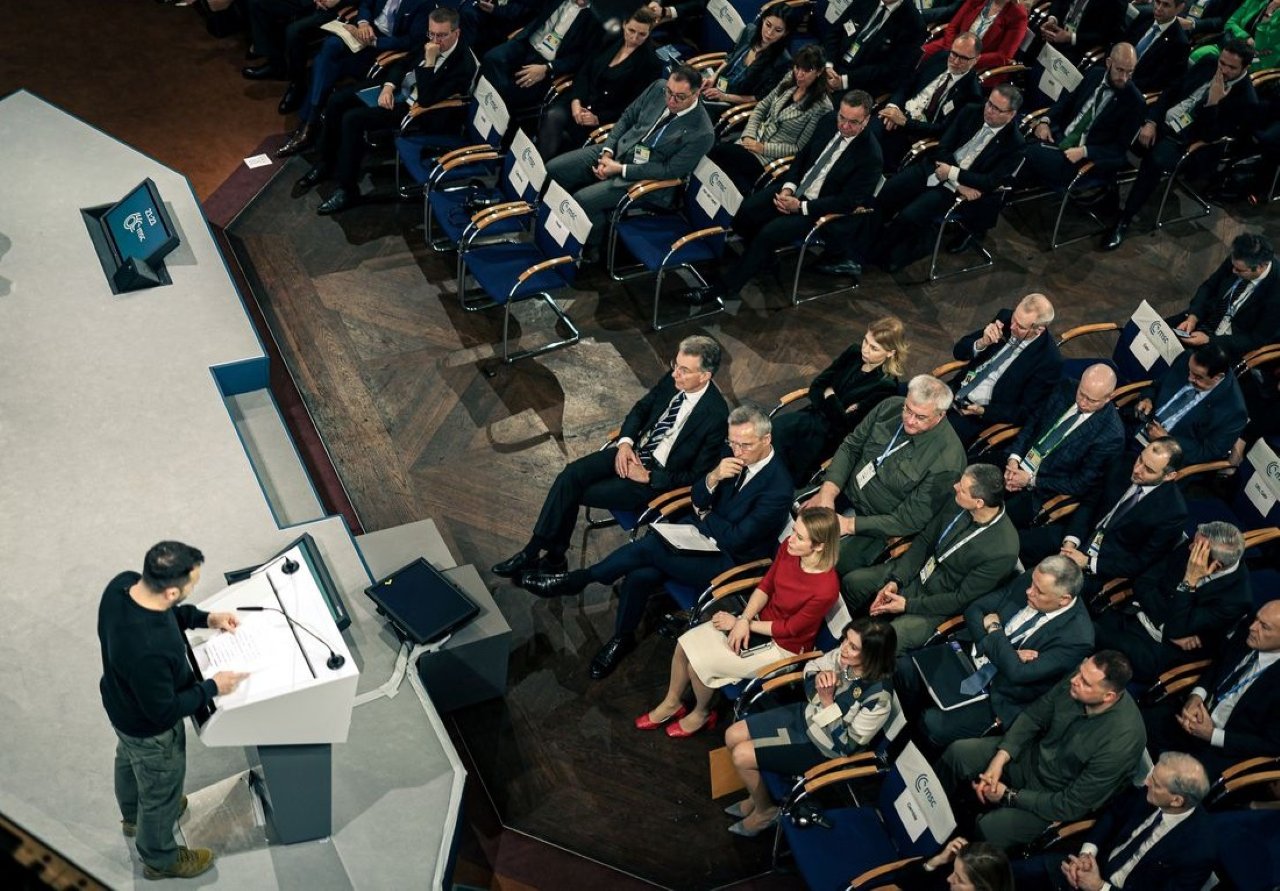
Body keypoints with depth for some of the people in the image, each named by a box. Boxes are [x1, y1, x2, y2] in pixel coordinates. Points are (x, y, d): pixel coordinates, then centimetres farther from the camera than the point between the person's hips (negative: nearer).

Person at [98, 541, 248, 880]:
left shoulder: (124, 583, -24)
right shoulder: (148, 650, -47)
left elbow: (162, 611, 0)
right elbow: (163, 711, -30)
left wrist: (205, 618, -7)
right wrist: (212, 687, -20)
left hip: (122, 704, 8)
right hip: (149, 728, -8)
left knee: (129, 762, 36)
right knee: (161, 792, 22)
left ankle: (133, 816, 67)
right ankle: (160, 859, 50)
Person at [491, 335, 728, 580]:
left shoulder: (715, 416, -25)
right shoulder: (674, 379, -6)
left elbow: (696, 476, -17)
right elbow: (641, 408, 11)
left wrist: (648, 476, -16)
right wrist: (625, 442, -5)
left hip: (655, 478, -6)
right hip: (632, 451, 6)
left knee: (576, 494, -14)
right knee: (570, 476, -15)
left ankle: (553, 555, 6)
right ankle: (536, 549, -10)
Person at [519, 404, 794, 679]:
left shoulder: (778, 487, -25)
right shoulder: (737, 455, -3)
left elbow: (736, 540, -23)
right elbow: (698, 500, 3)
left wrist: (705, 515, -6)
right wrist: (713, 477, -19)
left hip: (728, 561, -7)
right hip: (704, 530, 7)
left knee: (648, 549, -20)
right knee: (640, 576, -15)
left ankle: (575, 580, -2)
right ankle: (622, 638, 8)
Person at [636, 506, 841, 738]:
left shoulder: (826, 589, -34)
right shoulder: (789, 547, -15)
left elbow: (790, 629, -21)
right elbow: (765, 586, 0)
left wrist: (741, 623, -13)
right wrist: (745, 619, -15)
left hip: (783, 646, -6)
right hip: (761, 618, 6)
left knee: (698, 663, -12)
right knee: (686, 643, -4)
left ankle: (702, 713, 20)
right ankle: (672, 703, 21)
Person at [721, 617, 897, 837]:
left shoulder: (878, 699, -34)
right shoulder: (844, 656, -18)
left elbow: (845, 745, -24)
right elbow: (811, 667, 4)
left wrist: (827, 701, -30)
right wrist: (818, 678, -20)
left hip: (821, 747, -7)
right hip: (805, 714, 7)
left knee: (742, 756, -10)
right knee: (733, 736, 3)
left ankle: (766, 811, 18)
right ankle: (757, 794, 26)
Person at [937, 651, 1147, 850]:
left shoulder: (1121, 741, -36)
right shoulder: (1076, 682, -20)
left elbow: (1073, 806, -26)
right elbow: (1033, 716, -3)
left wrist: (1009, 796, -20)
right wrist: (1000, 759, -16)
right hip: (1033, 755, 6)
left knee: (990, 828, -23)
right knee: (958, 752, -5)